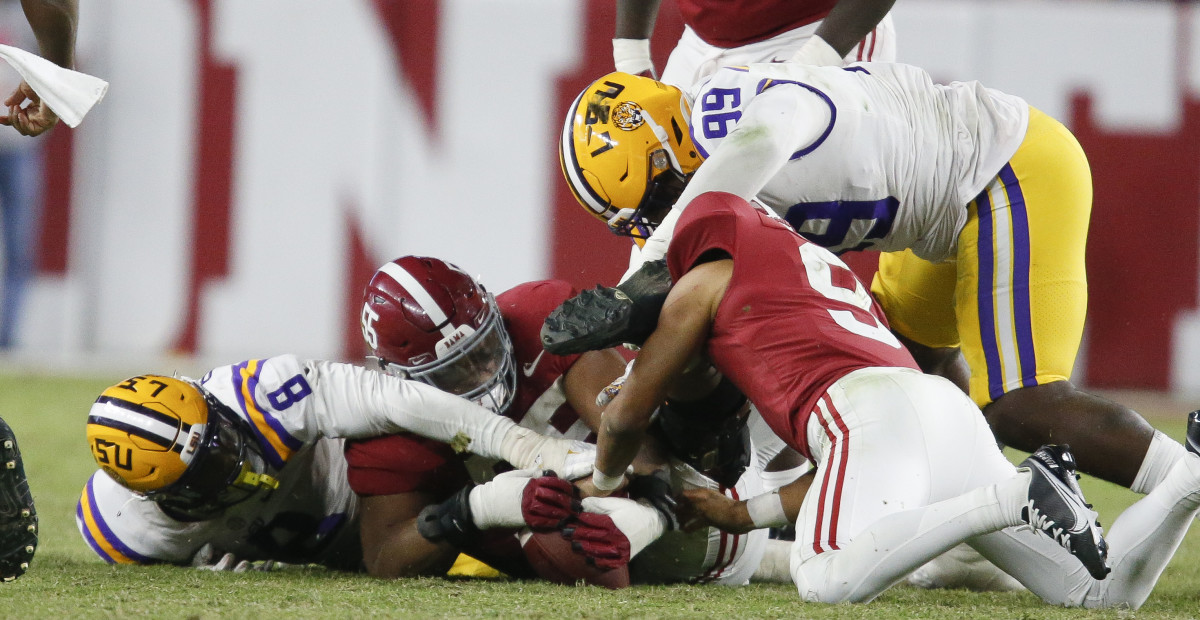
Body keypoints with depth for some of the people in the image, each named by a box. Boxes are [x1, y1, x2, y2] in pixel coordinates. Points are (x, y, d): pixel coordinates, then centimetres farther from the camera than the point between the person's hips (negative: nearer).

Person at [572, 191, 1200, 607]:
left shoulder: (707, 281, 19)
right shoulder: (831, 272, 41)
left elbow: (625, 416, 26)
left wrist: (603, 483, 47)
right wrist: (744, 514, 44)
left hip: (875, 413, -7)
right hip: (950, 409, 7)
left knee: (829, 581, -31)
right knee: (1107, 590, 3)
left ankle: (1015, 497, -35)